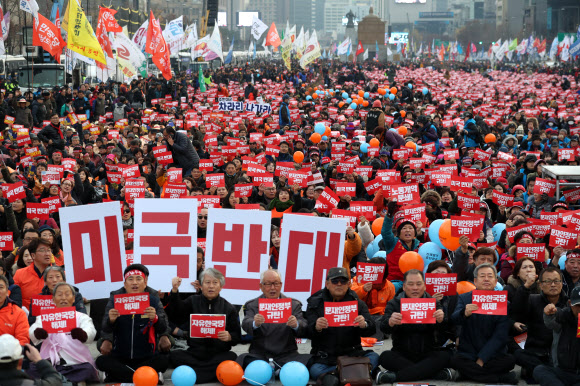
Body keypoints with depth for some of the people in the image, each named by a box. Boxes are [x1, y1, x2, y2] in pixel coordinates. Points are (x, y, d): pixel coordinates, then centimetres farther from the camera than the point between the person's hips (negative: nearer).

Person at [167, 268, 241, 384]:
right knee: (174, 355, -27)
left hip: (218, 354, -1)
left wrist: (229, 337, -16)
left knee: (232, 357, -33)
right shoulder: (193, 301, 15)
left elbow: (237, 336, 7)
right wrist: (174, 291, -12)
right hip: (195, 351, 1)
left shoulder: (228, 308, 9)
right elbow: (175, 313, -1)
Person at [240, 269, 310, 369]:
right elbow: (245, 325, -9)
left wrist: (296, 325, -28)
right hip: (259, 355, 0)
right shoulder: (252, 305, 11)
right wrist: (255, 323, -35)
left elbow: (303, 331, -2)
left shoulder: (294, 304, 11)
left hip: (286, 355, 0)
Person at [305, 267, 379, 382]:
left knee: (374, 357, -26)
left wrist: (364, 325, -27)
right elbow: (308, 333, -5)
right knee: (315, 370, -33)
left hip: (352, 353, 2)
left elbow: (371, 330, -2)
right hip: (324, 357, -2)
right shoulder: (315, 303, 6)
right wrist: (316, 328, -30)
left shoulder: (357, 303, 9)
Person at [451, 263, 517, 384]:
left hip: (493, 354, -1)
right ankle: (502, 378, -26)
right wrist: (464, 313, -40)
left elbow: (500, 337, -5)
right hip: (468, 354, 1)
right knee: (457, 360, -31)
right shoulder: (464, 298, 4)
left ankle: (472, 372, -21)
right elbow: (454, 320, -15)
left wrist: (481, 359, -15)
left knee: (510, 360, -29)